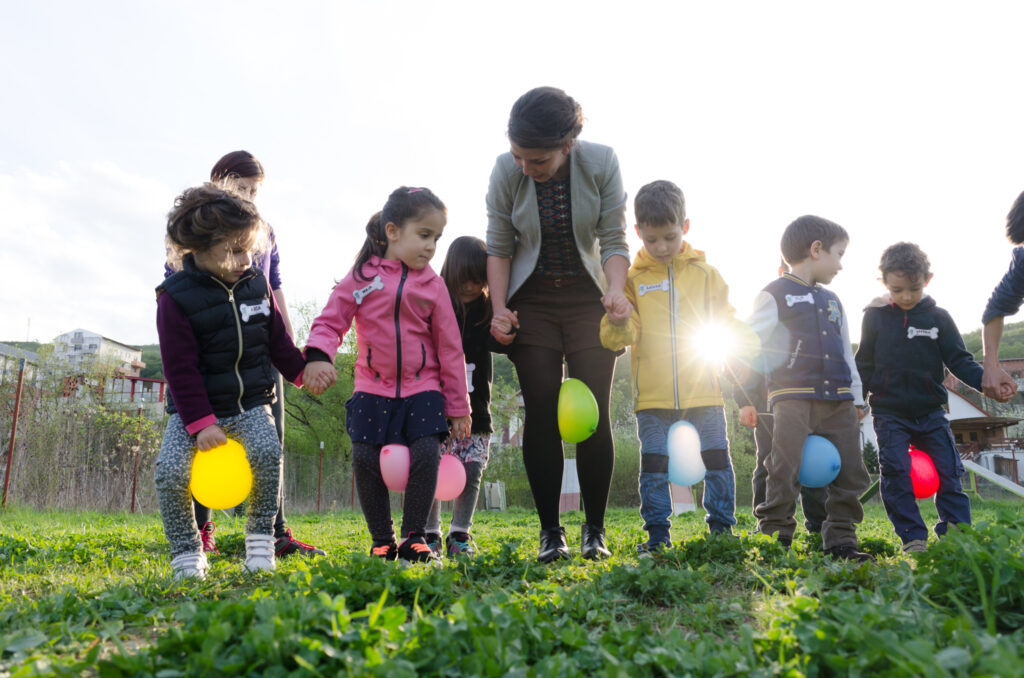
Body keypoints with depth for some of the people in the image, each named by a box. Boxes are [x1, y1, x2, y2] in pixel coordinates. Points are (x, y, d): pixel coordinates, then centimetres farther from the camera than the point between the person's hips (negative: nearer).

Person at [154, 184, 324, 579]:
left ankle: (261, 536, -4)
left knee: (267, 453, -25)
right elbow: (181, 369, -13)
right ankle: (186, 552, 2)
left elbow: (277, 339, 15)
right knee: (170, 471, -20)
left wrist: (303, 370, 11)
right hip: (195, 408, -2)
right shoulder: (176, 297, -11)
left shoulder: (256, 284, 2)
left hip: (250, 404, 2)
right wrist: (201, 422, -17)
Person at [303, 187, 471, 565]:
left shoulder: (432, 285, 2)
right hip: (372, 390, 0)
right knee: (365, 459, -3)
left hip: (422, 390, 0)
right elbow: (332, 319, 0)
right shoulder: (363, 275, 0)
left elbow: (450, 349, 4)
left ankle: (414, 537, 4)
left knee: (426, 455, -13)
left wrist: (458, 407, 4)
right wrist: (318, 355, -22)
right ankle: (382, 541, 13)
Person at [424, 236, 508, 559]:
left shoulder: (486, 309, 4)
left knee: (471, 472, 5)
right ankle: (430, 535, 16)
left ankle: (459, 537, 19)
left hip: (475, 406, 3)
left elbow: (493, 342, -12)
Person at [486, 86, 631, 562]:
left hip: (588, 300, 0)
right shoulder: (505, 171, -11)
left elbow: (614, 240, -9)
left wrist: (615, 291, -27)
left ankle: (595, 531, 9)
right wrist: (499, 309, -12)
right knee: (542, 413, -6)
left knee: (593, 413, -5)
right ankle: (550, 532, 4)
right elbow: (499, 247, -2)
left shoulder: (601, 163, -13)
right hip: (532, 301, 1)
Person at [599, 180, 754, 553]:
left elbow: (726, 320, 14)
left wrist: (745, 341, -5)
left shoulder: (705, 273, 7)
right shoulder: (632, 278, 4)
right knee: (654, 466, 5)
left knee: (717, 461, 7)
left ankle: (721, 528, 23)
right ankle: (657, 536, 17)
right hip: (653, 395, -1)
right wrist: (620, 326, -22)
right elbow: (614, 336, 1)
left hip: (703, 391, 1)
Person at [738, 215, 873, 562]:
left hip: (838, 400, 7)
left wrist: (856, 397, 22)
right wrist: (747, 398, -8)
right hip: (793, 396, -7)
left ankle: (841, 540, 15)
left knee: (850, 474, 6)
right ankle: (774, 540, -3)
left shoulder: (832, 301, 22)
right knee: (785, 474, -12)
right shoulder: (775, 294, 0)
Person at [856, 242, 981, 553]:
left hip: (930, 411, 1)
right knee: (896, 473, -7)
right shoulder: (875, 317, 2)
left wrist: (984, 380, -14)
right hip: (889, 413, -1)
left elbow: (959, 360, 4)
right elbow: (864, 364, 8)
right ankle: (913, 537, -1)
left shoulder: (938, 318, 3)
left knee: (948, 472, 0)